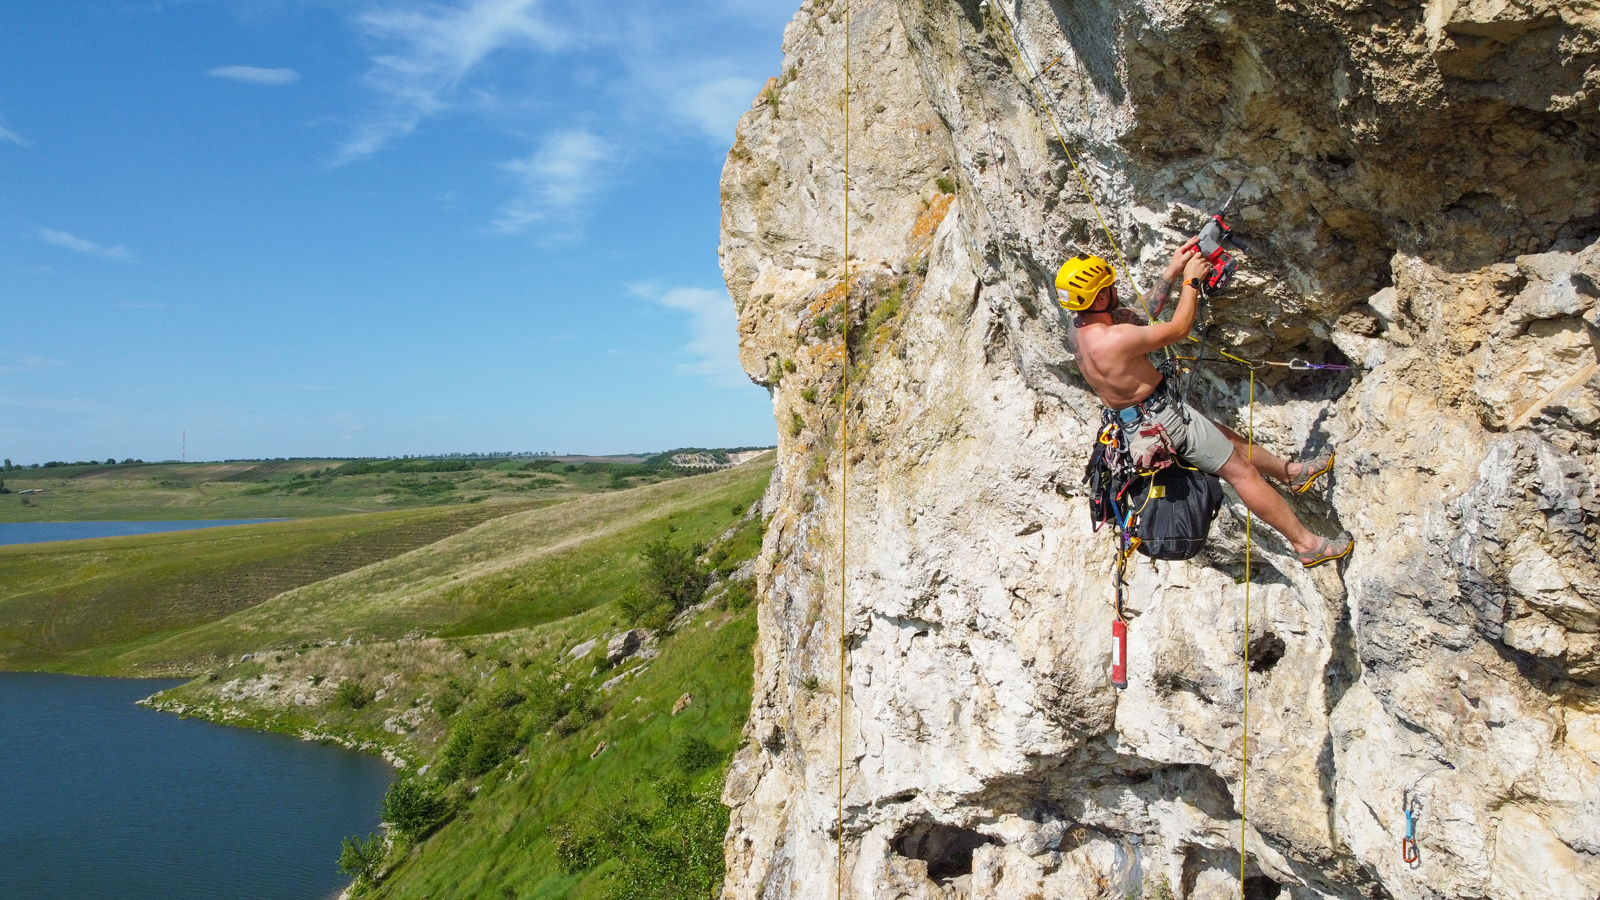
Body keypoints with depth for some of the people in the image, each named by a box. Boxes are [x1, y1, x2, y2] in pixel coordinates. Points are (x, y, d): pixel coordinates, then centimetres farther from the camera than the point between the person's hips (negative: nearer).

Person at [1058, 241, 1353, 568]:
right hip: (1163, 415, -9)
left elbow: (1143, 316, 10)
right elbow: (1179, 329, -20)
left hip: (1135, 417, 10)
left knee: (1229, 439, 26)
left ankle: (1292, 471, 47)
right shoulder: (1113, 340, -33)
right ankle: (1307, 544, 13)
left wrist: (1172, 271, 6)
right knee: (1241, 471, 2)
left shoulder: (1081, 327, -3)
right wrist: (1191, 281, -8)